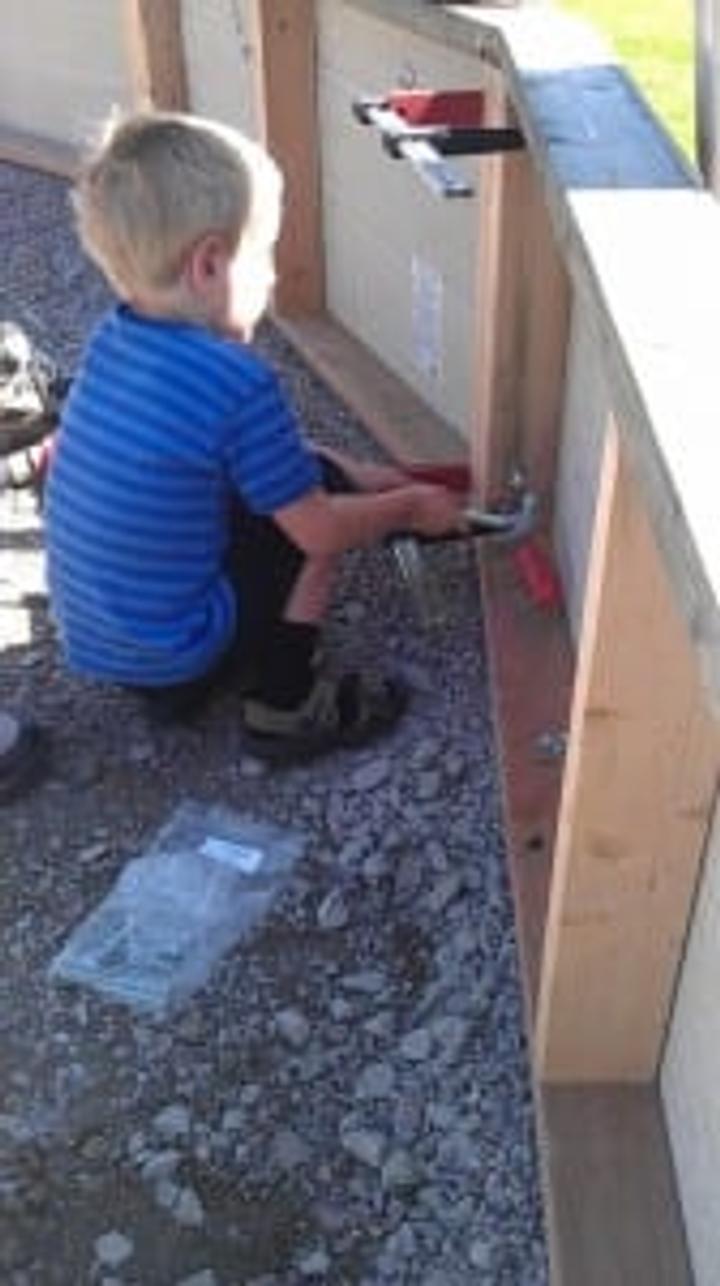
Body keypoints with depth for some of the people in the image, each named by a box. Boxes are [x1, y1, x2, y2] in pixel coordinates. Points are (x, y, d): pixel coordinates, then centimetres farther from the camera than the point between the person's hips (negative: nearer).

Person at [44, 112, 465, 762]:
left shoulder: (114, 338, 0)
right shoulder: (239, 383, -25)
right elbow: (322, 532, -14)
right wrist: (411, 506, 3)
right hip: (164, 649, -8)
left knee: (296, 475, 19)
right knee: (322, 488, -2)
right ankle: (284, 708, 5)